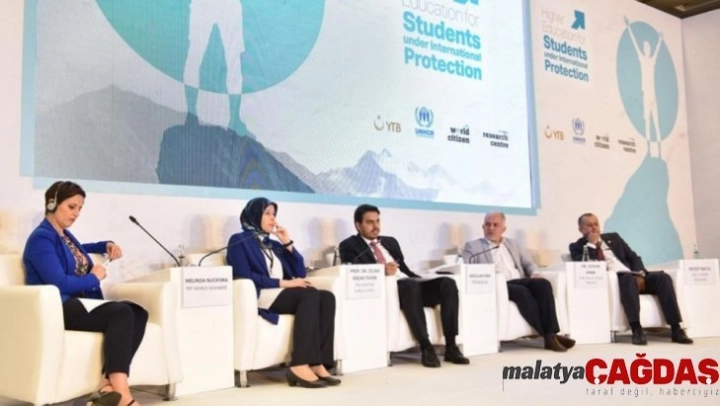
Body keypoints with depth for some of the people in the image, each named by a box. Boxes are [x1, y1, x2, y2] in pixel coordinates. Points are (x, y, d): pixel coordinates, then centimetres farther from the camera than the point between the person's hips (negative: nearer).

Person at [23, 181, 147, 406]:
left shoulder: (66, 235, 22)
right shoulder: (41, 238, -7)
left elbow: (78, 251, 48)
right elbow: (59, 284, -19)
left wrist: (107, 245, 28)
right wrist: (94, 278, -3)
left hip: (79, 304, 9)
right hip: (58, 308, -9)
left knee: (138, 313, -20)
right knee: (122, 313, -32)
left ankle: (108, 387, -33)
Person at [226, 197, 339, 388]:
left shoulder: (273, 245, 27)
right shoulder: (239, 241, 7)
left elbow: (300, 272, 20)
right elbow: (244, 275, -10)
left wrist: (288, 244, 11)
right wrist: (282, 283, -15)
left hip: (281, 294, 7)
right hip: (260, 296, -7)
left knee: (327, 297, -21)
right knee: (311, 295, -31)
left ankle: (318, 363, -30)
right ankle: (300, 365, -36)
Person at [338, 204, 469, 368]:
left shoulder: (390, 242, 27)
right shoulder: (349, 245, 8)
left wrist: (425, 281, 6)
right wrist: (382, 271, -24)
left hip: (409, 283, 6)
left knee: (447, 283, -20)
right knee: (410, 286, -38)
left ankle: (451, 347, -19)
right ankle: (426, 347, -33)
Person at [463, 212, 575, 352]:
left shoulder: (513, 244, 27)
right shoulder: (472, 246, 12)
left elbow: (528, 263, 22)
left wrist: (535, 273, -1)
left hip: (520, 281, 5)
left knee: (543, 284, -26)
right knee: (522, 291, -34)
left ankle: (551, 334, -31)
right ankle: (547, 336, -30)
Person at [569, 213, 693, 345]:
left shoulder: (613, 237, 22)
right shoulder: (577, 246, 10)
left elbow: (633, 257, 16)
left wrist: (639, 275, -3)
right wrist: (592, 245, -7)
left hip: (634, 277, 5)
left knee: (663, 277, -22)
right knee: (628, 278, -37)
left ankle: (676, 329, -26)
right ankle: (636, 330, -44)